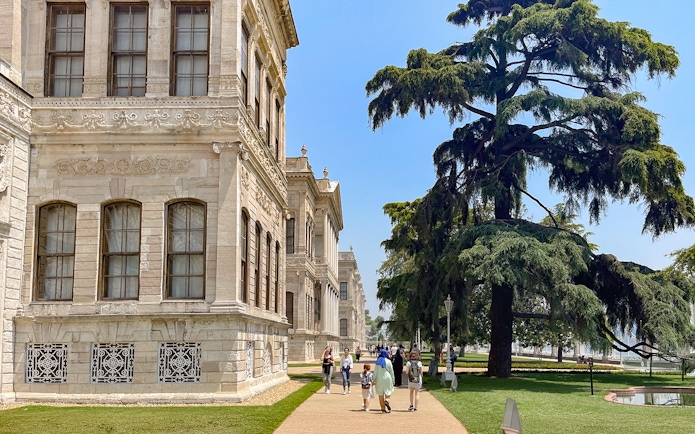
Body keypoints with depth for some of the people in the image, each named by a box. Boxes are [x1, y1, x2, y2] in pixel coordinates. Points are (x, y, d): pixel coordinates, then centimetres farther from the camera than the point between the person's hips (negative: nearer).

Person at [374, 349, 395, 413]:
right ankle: (386, 400, -16)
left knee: (381, 394, 9)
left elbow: (375, 371, -1)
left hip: (379, 379, 2)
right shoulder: (388, 361, -6)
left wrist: (374, 380, 3)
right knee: (388, 391, 14)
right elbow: (391, 371, -2)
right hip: (387, 378, -2)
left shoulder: (378, 361, -1)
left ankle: (383, 409, 10)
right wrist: (393, 380, 6)